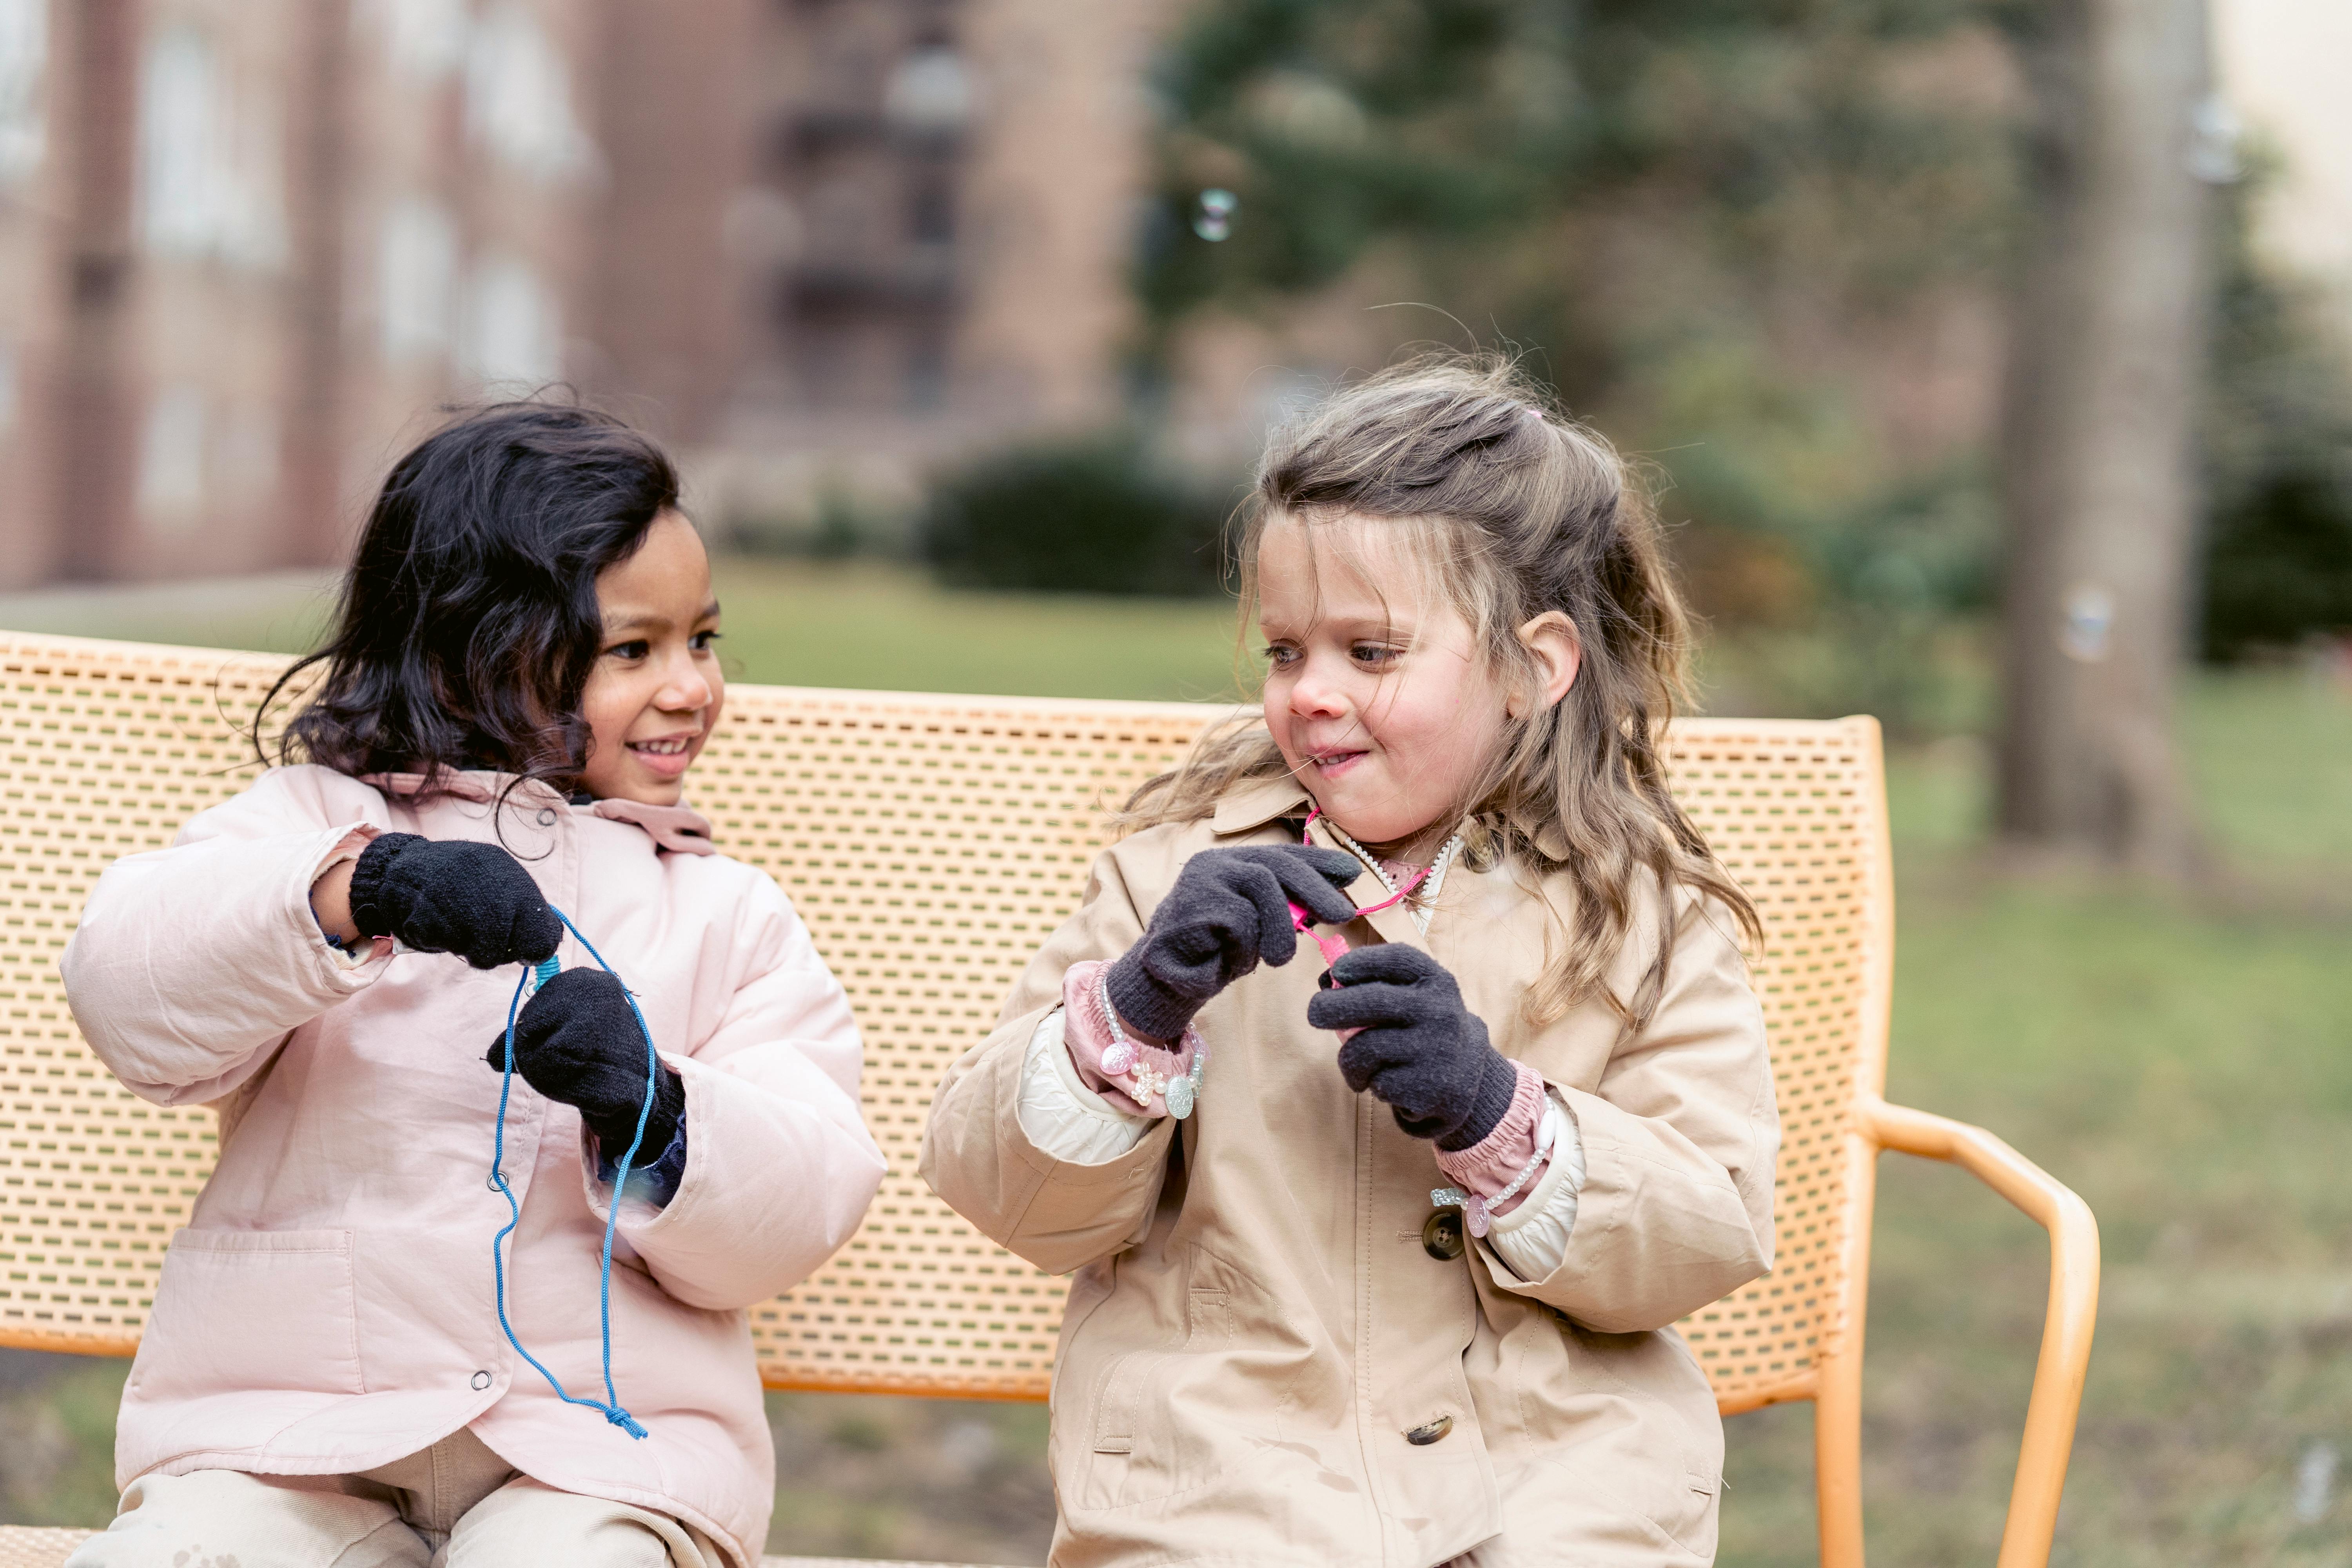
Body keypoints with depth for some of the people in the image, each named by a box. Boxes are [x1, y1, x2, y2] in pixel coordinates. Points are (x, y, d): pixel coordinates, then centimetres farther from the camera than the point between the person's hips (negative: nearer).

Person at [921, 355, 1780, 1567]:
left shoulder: (1647, 918, 8)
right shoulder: (1178, 872, 8)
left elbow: (1715, 1231, 0)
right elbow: (1008, 1193, 4)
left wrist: (1496, 1114, -13)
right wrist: (1136, 1011, -14)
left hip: (1558, 1470, 1)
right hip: (1220, 1457, -1)